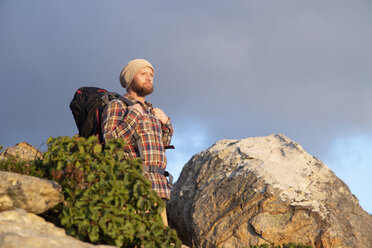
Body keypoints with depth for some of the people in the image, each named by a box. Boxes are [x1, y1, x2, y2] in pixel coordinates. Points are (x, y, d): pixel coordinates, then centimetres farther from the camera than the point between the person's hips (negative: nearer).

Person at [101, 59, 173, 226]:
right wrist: (134, 114, -7)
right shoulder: (116, 106, 3)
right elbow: (111, 141, -12)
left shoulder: (149, 110, 24)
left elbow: (164, 142, 37)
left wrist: (165, 122, 17)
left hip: (157, 186, 8)